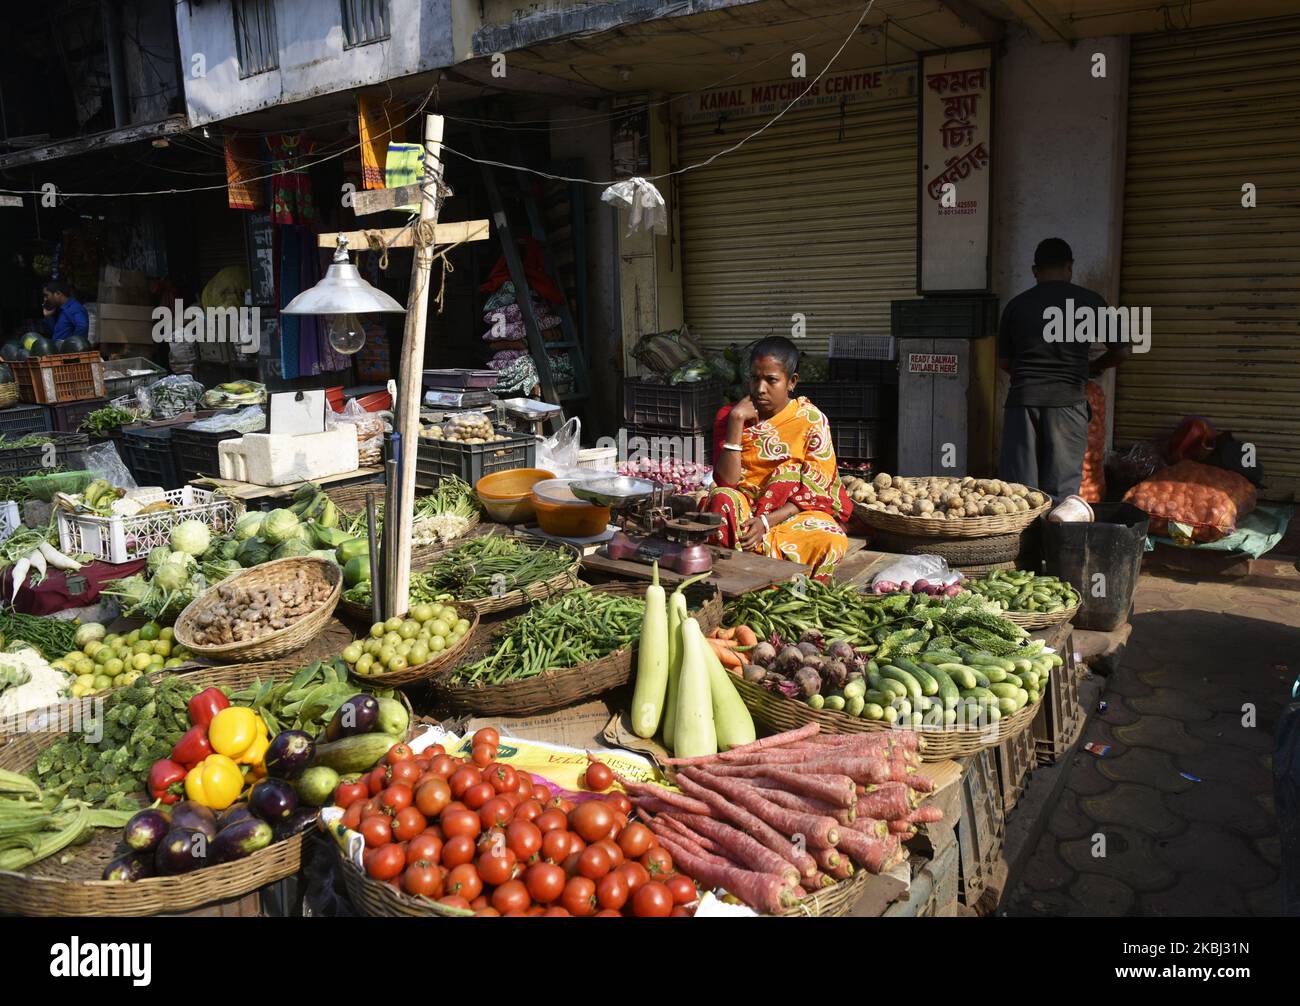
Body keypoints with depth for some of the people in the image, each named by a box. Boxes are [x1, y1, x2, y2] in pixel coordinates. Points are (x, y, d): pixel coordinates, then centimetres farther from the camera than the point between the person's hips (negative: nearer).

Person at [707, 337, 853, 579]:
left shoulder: (811, 420, -5)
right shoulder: (729, 415, -2)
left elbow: (814, 492, -8)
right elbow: (726, 482, -13)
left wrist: (766, 521, -22)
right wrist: (736, 421, -20)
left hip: (794, 513, 0)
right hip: (744, 511, 1)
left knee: (832, 541, -30)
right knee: (723, 499, -32)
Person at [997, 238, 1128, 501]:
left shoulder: (1017, 305, 9)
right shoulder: (1090, 302, 5)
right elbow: (1121, 351, 10)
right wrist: (1093, 368, 29)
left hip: (1022, 399, 1)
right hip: (1067, 400, -1)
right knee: (1061, 493, 2)